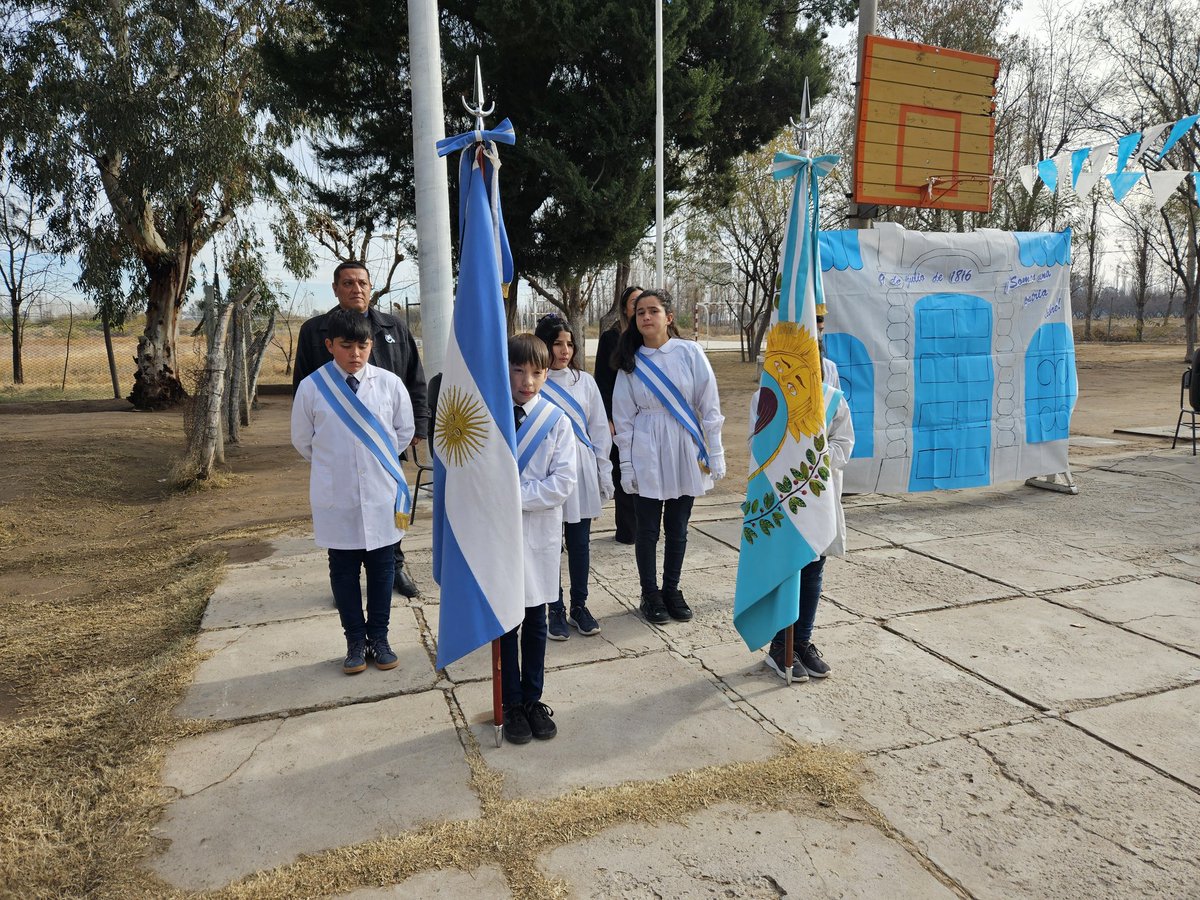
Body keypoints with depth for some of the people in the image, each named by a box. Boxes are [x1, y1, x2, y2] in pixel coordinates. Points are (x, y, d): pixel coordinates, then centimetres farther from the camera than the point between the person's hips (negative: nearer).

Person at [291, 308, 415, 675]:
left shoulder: (390, 383, -5)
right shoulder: (312, 387, -6)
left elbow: (405, 430, 9)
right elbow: (302, 440, 7)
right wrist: (332, 464, 11)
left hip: (381, 493, 1)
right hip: (336, 497, 0)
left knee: (382, 566, 11)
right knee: (343, 569, 11)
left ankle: (378, 637, 27)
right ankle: (355, 641, 26)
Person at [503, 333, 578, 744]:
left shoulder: (556, 421, -3)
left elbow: (563, 482, -9)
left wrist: (516, 497, -16)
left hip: (540, 533, 1)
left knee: (535, 621, 14)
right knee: (506, 622, 10)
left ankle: (533, 700, 29)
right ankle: (512, 705, 25)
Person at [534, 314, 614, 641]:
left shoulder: (584, 381, 7)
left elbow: (599, 429, 10)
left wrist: (604, 472, 9)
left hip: (581, 473, 3)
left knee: (580, 544, 11)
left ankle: (579, 606, 26)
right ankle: (556, 611, 20)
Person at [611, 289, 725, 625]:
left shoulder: (689, 352, -3)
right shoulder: (631, 362, 1)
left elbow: (709, 405, -1)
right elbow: (624, 418, 3)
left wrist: (715, 453, -3)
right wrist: (626, 464, 0)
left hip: (686, 450, 0)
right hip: (648, 454, 0)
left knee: (678, 528, 10)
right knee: (648, 529, 5)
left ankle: (672, 591, 26)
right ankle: (650, 595, 21)